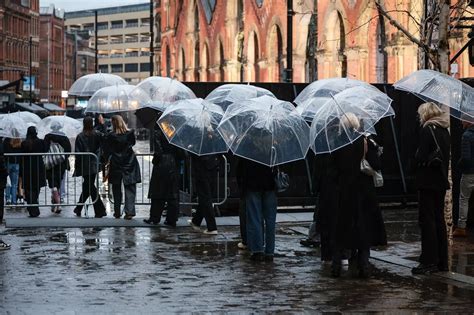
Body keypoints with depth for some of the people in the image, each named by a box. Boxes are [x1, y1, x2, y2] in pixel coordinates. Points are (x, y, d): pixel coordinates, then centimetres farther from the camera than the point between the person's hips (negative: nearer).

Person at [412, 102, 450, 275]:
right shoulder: (444, 130, 11)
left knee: (427, 220, -6)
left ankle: (429, 261, -8)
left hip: (428, 181, -8)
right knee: (439, 220, 12)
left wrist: (418, 158, 2)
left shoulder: (427, 129, -13)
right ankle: (442, 261, 15)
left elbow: (421, 157, -17)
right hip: (441, 181, 8)